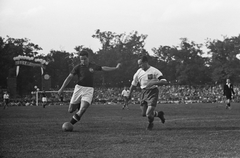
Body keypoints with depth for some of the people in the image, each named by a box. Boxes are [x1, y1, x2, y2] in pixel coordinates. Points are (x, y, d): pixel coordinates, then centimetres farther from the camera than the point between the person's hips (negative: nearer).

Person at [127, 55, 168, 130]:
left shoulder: (154, 71, -12)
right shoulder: (139, 72, 5)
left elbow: (164, 81, -19)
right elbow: (133, 84, 17)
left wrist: (153, 83, -29)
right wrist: (129, 95, 20)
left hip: (152, 92, -6)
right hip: (143, 92, 6)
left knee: (149, 114, -15)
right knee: (144, 114, 4)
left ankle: (150, 123, 20)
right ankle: (159, 114, 31)